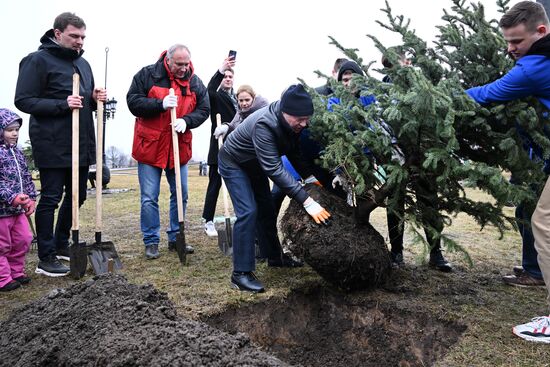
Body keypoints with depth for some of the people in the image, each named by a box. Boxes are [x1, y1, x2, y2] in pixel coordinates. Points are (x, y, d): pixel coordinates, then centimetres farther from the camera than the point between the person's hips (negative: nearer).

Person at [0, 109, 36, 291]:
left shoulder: (17, 152, 12)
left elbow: (26, 177, 17)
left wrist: (31, 198, 9)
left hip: (18, 208, 8)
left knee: (23, 239, 14)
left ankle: (16, 272, 29)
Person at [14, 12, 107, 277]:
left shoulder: (82, 63, 16)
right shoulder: (37, 60, -7)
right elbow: (23, 100, -11)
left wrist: (96, 99, 1)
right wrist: (62, 104, -22)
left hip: (82, 144, 8)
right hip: (53, 146, -7)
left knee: (77, 196, 13)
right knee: (50, 198, -1)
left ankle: (61, 245, 31)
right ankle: (46, 258, 10)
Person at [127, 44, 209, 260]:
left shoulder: (195, 82, 4)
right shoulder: (147, 75, -6)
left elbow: (203, 110, 4)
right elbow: (133, 102, -9)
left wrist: (186, 121, -15)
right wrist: (161, 104, -22)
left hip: (179, 147, 4)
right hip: (149, 146, -3)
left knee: (181, 195, 10)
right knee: (149, 198, 0)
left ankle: (176, 238, 25)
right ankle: (151, 242, 13)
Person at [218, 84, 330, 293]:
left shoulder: (293, 123, -18)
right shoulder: (264, 125, -40)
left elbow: (295, 153, -5)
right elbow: (275, 170, -44)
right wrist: (307, 202, -47)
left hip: (255, 164, 7)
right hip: (234, 163, -7)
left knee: (266, 210, 13)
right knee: (248, 212, -18)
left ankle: (275, 257, 31)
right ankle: (241, 273, -11)